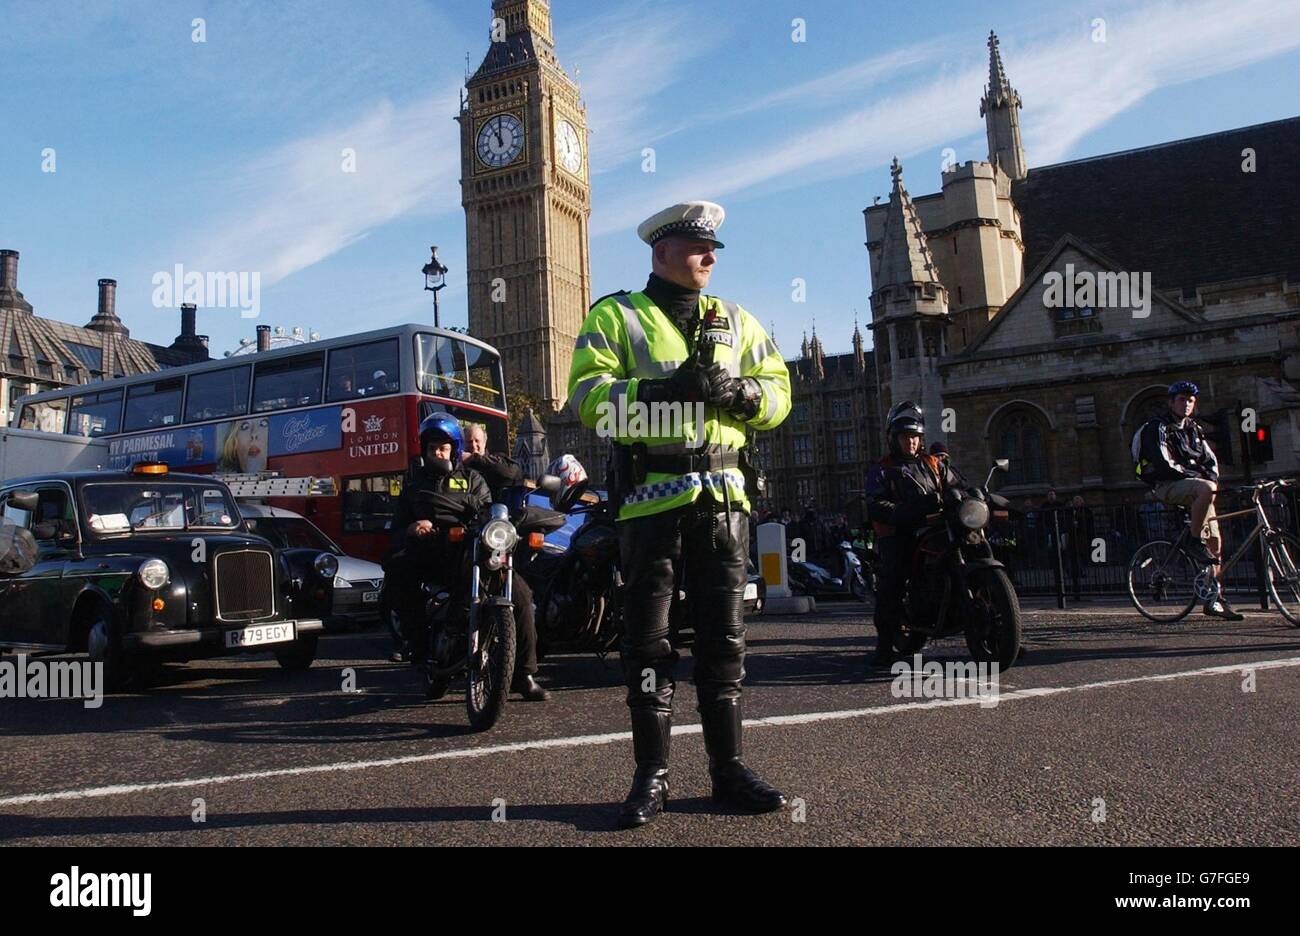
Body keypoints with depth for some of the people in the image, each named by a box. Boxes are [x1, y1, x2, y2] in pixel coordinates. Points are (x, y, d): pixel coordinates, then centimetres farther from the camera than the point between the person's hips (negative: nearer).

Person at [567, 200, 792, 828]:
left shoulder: (736, 321, 19)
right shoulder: (615, 316, 6)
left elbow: (778, 392, 12)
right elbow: (586, 393, -7)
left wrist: (735, 391, -9)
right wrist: (660, 389, -19)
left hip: (723, 497, 4)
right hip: (652, 496, -3)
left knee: (724, 637, 8)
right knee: (648, 640, 3)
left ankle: (728, 768, 20)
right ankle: (652, 775, 13)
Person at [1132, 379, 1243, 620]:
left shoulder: (1193, 429, 19)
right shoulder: (1157, 427, -6)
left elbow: (1209, 458, 13)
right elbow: (1164, 463, -17)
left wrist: (1212, 477, -8)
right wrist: (1196, 476, -19)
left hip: (1194, 485, 8)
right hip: (1167, 486, -7)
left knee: (1215, 542, 1)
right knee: (1206, 489, -38)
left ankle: (1213, 599, 5)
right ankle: (1195, 542, -23)